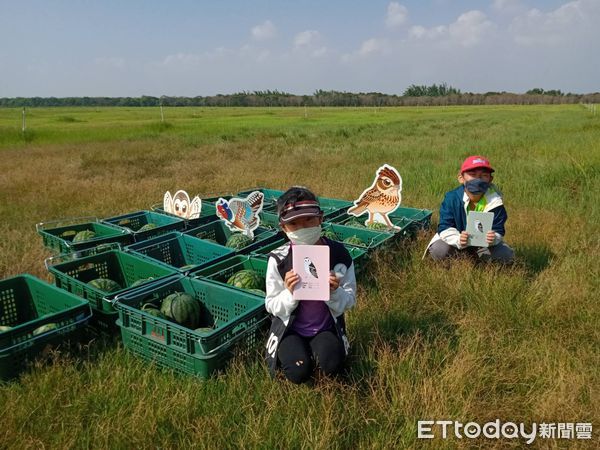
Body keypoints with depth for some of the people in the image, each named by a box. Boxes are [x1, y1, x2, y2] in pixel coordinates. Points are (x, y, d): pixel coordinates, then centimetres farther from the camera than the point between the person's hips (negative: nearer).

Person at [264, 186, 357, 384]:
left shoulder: (338, 253, -12)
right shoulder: (278, 259, -15)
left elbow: (349, 301, -3)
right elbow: (272, 307, -7)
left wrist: (334, 292, -26)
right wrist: (289, 293, -28)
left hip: (326, 328, 1)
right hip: (290, 329, 0)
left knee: (332, 365, -24)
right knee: (299, 372, -21)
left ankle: (314, 351, 10)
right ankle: (288, 352, 13)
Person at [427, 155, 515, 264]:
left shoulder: (494, 202, -19)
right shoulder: (452, 198, -21)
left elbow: (498, 230, -16)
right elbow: (445, 228, -21)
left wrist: (494, 238, -42)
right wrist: (458, 240, -41)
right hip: (457, 239, -1)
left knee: (507, 257, -17)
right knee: (438, 251, -28)